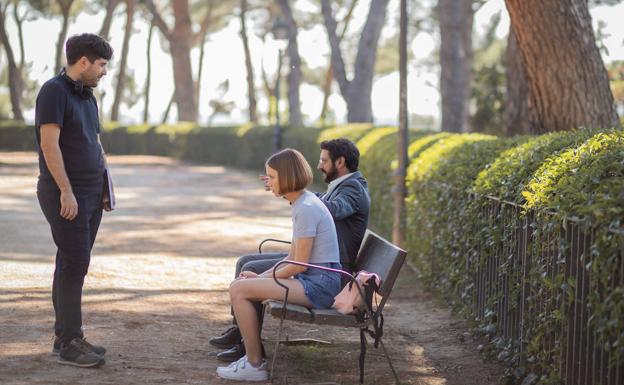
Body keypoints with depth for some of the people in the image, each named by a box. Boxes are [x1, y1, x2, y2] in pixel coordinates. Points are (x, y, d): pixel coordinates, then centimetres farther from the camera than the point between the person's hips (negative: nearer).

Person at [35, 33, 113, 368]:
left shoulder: (87, 96, 16)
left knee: (74, 264, 10)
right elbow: (49, 144, -18)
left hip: (91, 193, 9)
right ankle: (68, 344, -4)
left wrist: (105, 181, 16)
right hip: (66, 194, -8)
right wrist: (66, 191, -20)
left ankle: (67, 337, 16)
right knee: (74, 264, -9)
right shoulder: (54, 91, -11)